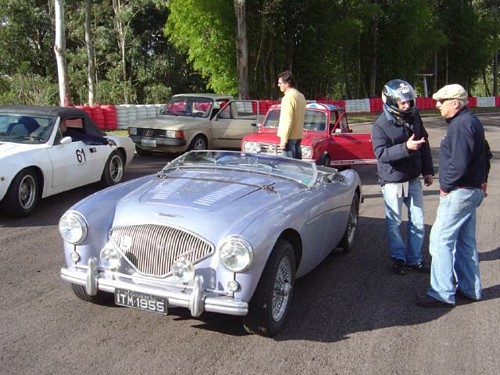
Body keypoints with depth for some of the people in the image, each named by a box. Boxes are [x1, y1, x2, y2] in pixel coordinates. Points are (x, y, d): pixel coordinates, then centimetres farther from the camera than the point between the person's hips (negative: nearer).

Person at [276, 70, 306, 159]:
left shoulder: (288, 97, -16)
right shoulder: (300, 96, 12)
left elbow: (288, 122, -20)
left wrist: (283, 140, -18)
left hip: (290, 137, -9)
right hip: (298, 136, 9)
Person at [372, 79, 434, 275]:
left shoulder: (414, 117, 0)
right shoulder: (381, 125, -15)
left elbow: (424, 145, 10)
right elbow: (381, 154, -23)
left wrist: (428, 171, 10)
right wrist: (406, 147, -33)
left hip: (413, 178, 5)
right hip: (393, 180, -5)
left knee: (418, 221, 11)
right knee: (395, 222, 7)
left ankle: (414, 259, 25)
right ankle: (398, 258, 24)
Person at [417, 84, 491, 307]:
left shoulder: (461, 125, -19)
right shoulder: (471, 121, 15)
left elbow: (458, 163, -27)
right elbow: (483, 155, 23)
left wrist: (445, 186, -15)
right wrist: (481, 180, 22)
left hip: (459, 193, -11)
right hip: (473, 190, 11)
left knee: (441, 240, -6)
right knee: (465, 241, 17)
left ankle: (442, 293, -1)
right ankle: (470, 288, 26)